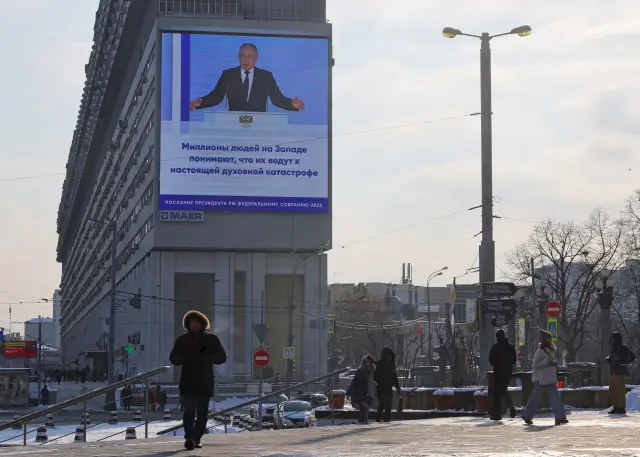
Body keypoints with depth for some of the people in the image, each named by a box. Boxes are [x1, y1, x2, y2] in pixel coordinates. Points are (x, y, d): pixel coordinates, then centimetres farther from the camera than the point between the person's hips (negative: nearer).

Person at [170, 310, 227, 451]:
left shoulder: (211, 339, 7)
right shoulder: (182, 340, 7)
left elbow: (222, 357, 5)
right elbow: (174, 359, 7)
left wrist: (207, 357, -14)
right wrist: (185, 358, -15)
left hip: (205, 382, 2)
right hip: (188, 382, -2)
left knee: (202, 412, 4)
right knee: (189, 410, -15)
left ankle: (196, 439, 13)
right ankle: (189, 438, -24)